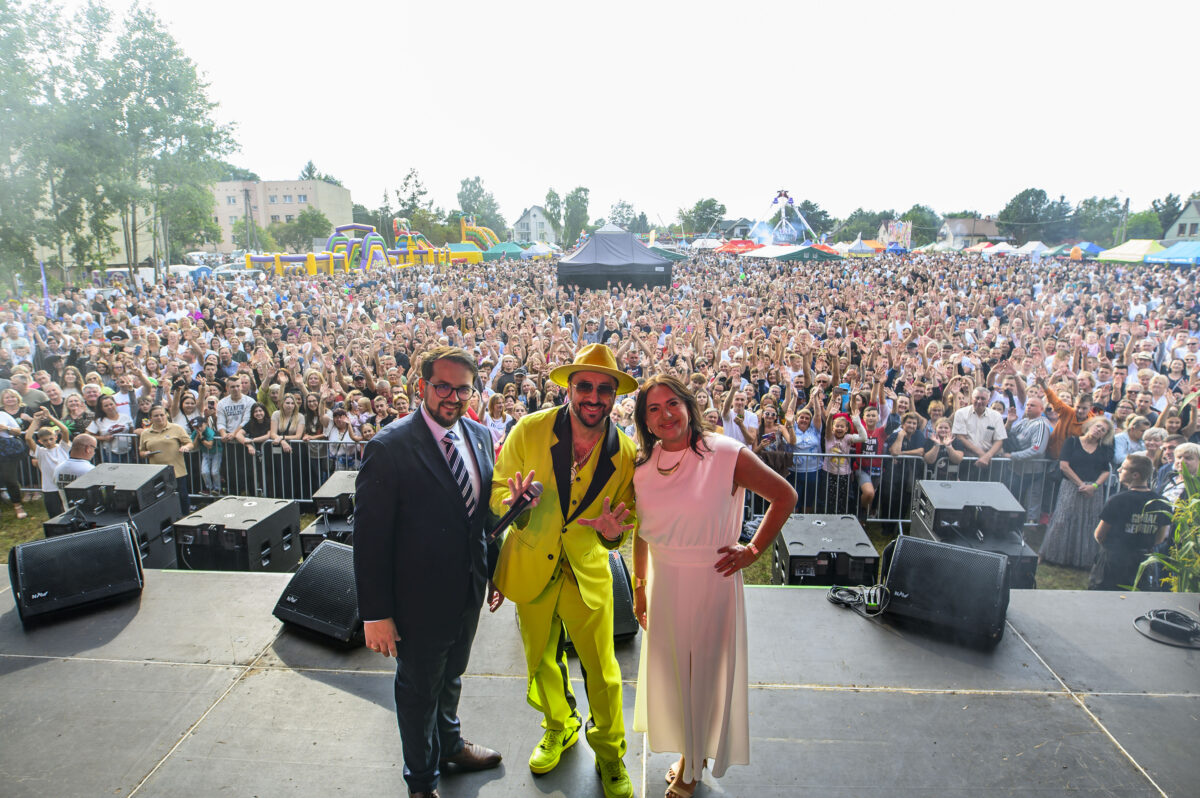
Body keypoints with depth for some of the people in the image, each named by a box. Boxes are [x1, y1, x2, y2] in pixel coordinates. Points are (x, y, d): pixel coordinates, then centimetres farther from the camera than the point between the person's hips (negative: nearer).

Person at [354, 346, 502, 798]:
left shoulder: (479, 436, -3)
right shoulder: (390, 447, -22)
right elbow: (370, 536, -20)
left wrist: (494, 571, 10)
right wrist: (375, 613, -18)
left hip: (468, 592, 6)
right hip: (419, 599, -5)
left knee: (450, 678, 29)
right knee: (418, 691, 18)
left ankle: (449, 744, 57)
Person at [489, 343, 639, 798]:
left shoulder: (626, 452, -12)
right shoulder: (530, 430, -16)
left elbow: (630, 517, -1)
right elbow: (497, 489, -6)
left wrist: (614, 531, -25)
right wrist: (514, 503, -30)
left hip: (588, 574, -1)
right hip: (533, 568, 1)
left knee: (602, 671, 7)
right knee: (542, 662, 21)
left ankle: (609, 751, 36)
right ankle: (560, 726, 51)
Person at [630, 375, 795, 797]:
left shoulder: (727, 454, -15)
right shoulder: (643, 464, -2)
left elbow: (785, 496, -5)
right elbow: (641, 530, 8)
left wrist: (753, 550, -8)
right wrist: (639, 587, 11)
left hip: (713, 580, -4)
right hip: (664, 583, 4)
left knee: (706, 670, 10)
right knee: (670, 668, 16)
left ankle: (693, 764, 36)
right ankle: (686, 751, 43)